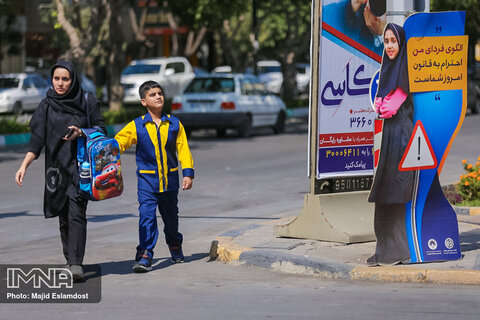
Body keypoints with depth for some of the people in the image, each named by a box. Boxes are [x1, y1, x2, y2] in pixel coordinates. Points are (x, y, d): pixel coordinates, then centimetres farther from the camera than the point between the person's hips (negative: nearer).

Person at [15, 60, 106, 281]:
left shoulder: (86, 101, 2)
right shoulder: (46, 106, 5)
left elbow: (101, 129, 5)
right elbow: (37, 140, 0)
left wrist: (81, 132, -14)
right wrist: (24, 166, -12)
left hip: (81, 165, -2)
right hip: (57, 167, 2)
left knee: (76, 213, -15)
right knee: (64, 216, 6)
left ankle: (76, 264, -21)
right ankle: (71, 260, 20)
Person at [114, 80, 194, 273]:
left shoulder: (174, 124, 4)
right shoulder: (136, 126, -1)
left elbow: (183, 149, 5)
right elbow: (119, 142, -4)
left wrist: (188, 173, -2)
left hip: (170, 179, 2)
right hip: (147, 179, -2)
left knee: (171, 216, 17)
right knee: (146, 215, -15)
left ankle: (175, 246, 42)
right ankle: (144, 256, -16)